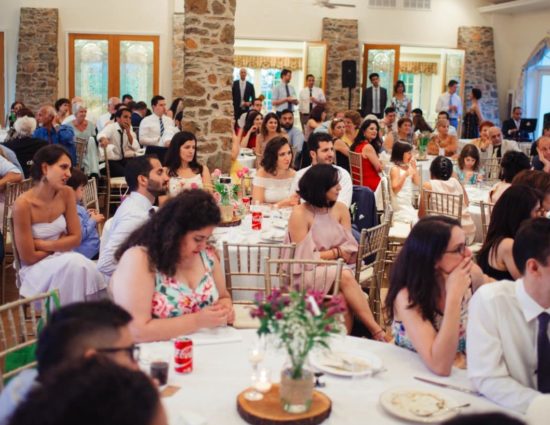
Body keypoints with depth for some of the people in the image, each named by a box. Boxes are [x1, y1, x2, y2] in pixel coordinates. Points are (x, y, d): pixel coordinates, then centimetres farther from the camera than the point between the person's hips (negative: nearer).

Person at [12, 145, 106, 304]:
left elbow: (76, 238, 0)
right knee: (74, 263, -31)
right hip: (35, 269, -4)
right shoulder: (23, 204, -19)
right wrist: (60, 244, -4)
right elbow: (28, 258, -16)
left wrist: (41, 244, -11)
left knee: (83, 267, -28)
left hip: (64, 261, 4)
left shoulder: (67, 194, -4)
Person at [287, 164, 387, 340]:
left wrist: (326, 255, -14)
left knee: (343, 298, -31)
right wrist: (337, 252, -6)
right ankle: (376, 331, -29)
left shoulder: (340, 209, 6)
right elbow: (305, 257, -12)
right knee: (345, 277, -32)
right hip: (308, 274, -4)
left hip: (336, 269, 4)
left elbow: (351, 252, 3)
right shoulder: (300, 214, -9)